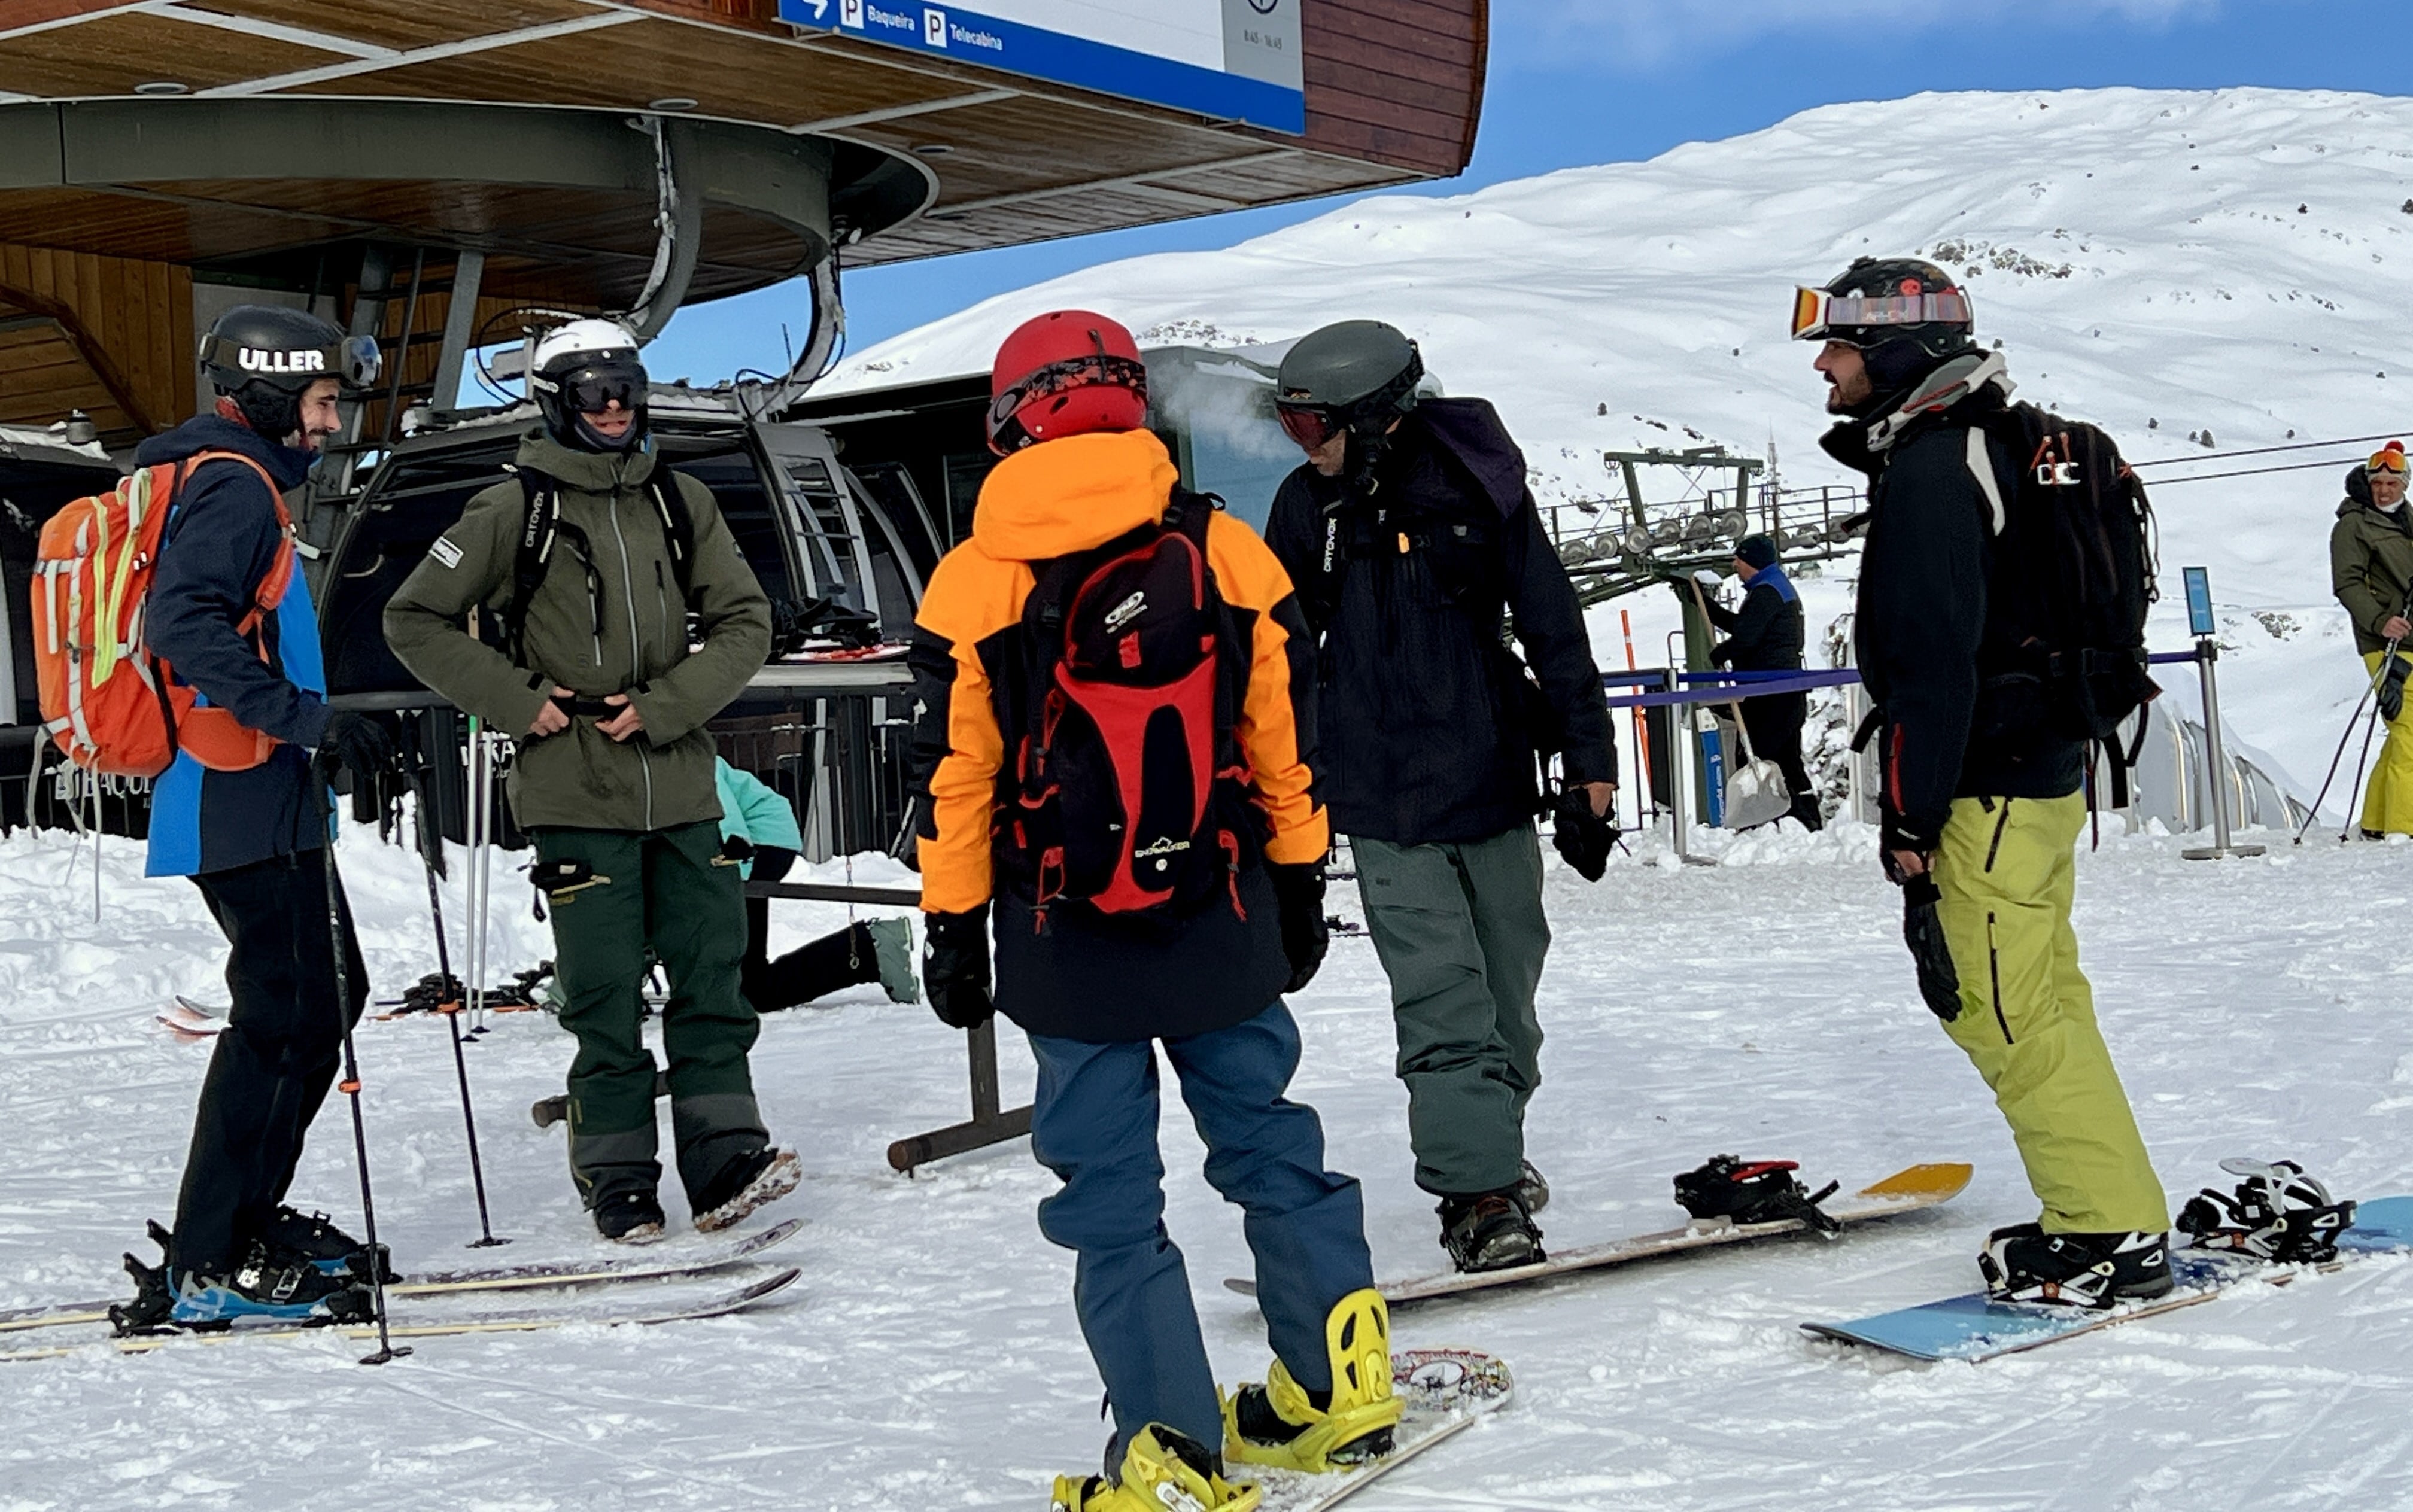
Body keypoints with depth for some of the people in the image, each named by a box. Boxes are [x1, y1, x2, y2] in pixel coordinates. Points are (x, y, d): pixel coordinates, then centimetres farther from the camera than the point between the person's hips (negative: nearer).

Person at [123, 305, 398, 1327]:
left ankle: (248, 1218, 22)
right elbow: (182, 623, -26)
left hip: (244, 794, 11)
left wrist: (324, 738, 24)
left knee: (325, 997, 16)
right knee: (287, 1013, -10)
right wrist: (303, 715, -30)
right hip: (247, 802, -11)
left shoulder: (225, 482, 21)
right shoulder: (234, 484, -11)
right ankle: (206, 1270, -8)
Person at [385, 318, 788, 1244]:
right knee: (607, 994, -1)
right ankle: (618, 1179, 8)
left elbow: (744, 622, 8)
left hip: (680, 788, 3)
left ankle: (725, 1161, 7)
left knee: (712, 971, 1)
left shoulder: (681, 504, 9)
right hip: (575, 795, -3)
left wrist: (666, 706, -6)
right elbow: (416, 620, 3)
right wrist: (513, 700, -6)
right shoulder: (514, 513, -1)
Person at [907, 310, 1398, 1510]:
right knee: (1268, 1142, 18)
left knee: (1109, 1195, 6)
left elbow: (952, 775, -3)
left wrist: (951, 928, 6)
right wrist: (1300, 881, 17)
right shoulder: (1226, 553, -2)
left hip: (1067, 943, -2)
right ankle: (1339, 1386, 24)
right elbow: (1286, 733, 5)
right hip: (1225, 923, 2)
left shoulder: (977, 582, -7)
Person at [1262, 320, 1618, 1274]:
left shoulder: (1476, 488, -8)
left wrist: (1590, 760, 0)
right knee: (1444, 1003, -8)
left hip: (1493, 782, 0)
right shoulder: (1309, 508, -1)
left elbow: (1554, 628, 0)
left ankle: (1490, 1151, 33)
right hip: (1384, 803, 0)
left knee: (1507, 984, 13)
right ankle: (1481, 1194, -6)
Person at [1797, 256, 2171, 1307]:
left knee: (2005, 1013, -6)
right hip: (2039, 766, 11)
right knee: (2041, 1001, 14)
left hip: (1988, 787, -11)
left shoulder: (1927, 471, -17)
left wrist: (1911, 815, -19)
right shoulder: (1970, 449, 16)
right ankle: (2112, 1215, 20)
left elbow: (1936, 659, -22)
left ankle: (2115, 1232, -1)